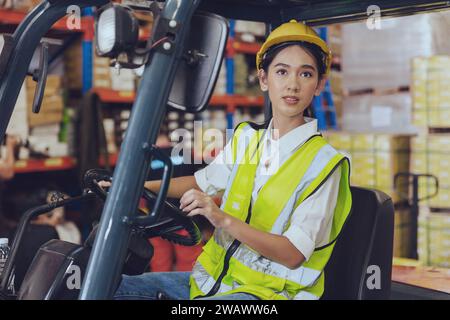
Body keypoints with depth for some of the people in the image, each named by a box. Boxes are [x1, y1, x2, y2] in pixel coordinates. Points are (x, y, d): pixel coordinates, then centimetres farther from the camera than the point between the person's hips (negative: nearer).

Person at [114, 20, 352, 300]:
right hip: (215, 276, 6)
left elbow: (294, 254, -16)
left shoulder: (323, 163, -11)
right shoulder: (247, 138, 9)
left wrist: (223, 219, -27)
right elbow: (202, 182, 23)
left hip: (268, 291, -6)